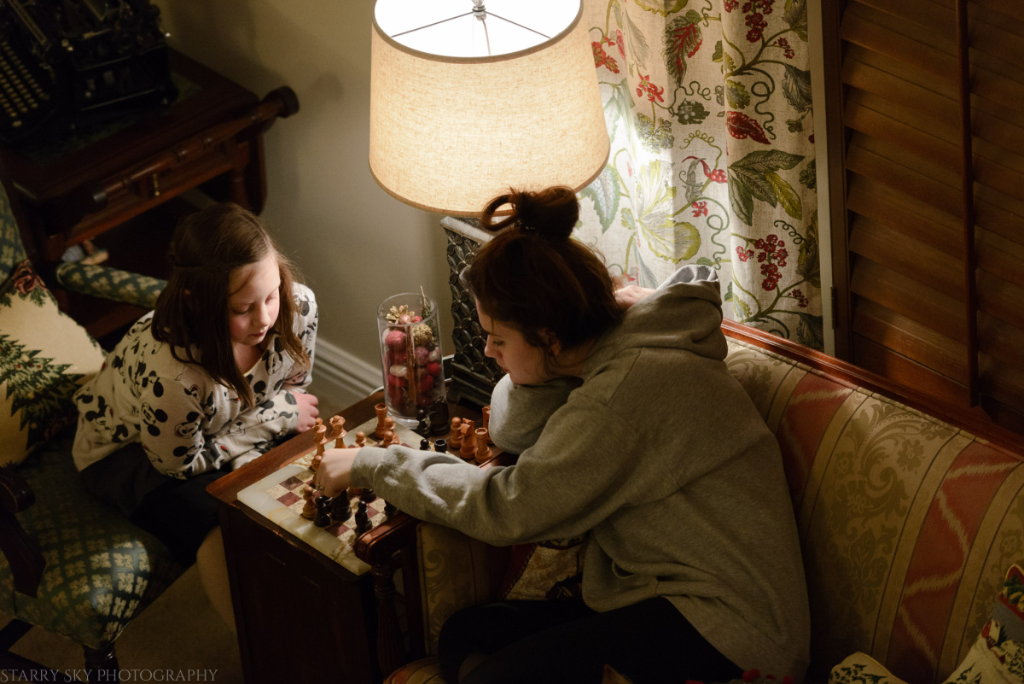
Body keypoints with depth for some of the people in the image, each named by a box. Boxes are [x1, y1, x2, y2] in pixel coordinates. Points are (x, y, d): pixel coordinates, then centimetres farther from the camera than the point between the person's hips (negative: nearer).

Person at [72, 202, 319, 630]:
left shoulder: (297, 306, -28)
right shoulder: (167, 375, -44)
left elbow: (294, 394, -6)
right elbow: (180, 462, -23)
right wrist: (275, 418, -22)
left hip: (226, 429, 6)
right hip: (128, 447, -5)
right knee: (226, 538, -29)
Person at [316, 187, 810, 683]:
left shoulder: (634, 384, -23)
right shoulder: (614, 341, 5)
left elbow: (508, 509, -16)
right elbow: (510, 430, 13)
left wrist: (371, 465, -6)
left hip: (725, 627, -10)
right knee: (464, 635, 0)